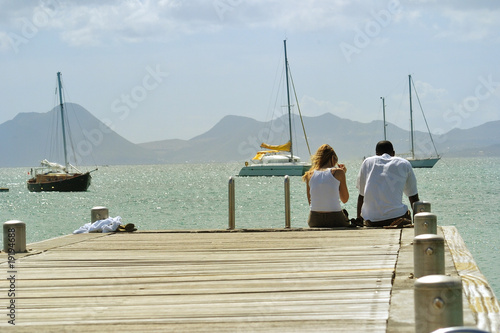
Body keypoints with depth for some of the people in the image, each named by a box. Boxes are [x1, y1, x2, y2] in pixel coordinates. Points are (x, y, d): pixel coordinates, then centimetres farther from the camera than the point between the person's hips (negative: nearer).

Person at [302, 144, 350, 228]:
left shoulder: (310, 174, 7)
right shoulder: (338, 172, -2)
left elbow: (310, 202, 13)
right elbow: (345, 199, 7)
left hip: (314, 221, 5)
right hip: (334, 219, -5)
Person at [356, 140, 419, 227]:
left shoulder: (367, 162, 19)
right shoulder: (404, 164, 17)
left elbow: (361, 195, 21)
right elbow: (413, 197, 21)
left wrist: (359, 219, 31)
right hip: (395, 216, -2)